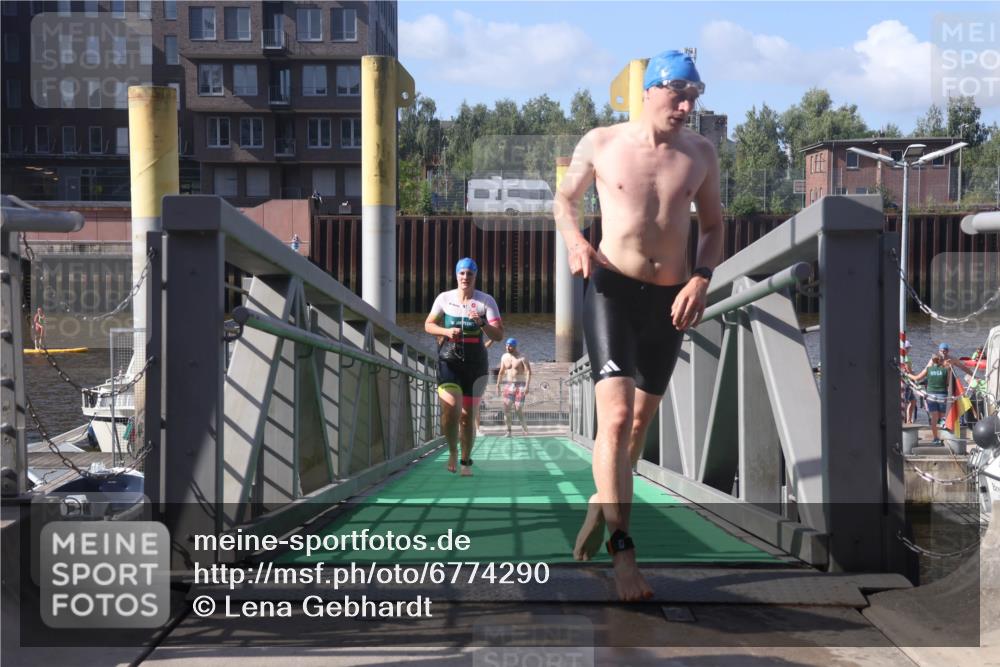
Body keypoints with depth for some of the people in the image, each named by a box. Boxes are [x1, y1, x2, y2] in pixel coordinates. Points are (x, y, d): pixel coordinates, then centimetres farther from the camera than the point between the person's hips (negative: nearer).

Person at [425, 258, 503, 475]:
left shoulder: (486, 301, 1)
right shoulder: (444, 298, 5)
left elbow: (499, 335, -3)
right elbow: (428, 325, 13)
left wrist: (482, 323, -22)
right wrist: (446, 331, -7)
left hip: (475, 362, 0)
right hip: (449, 361, 0)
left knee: (468, 415, 5)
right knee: (450, 408, -19)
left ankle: (466, 461, 21)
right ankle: (452, 451, 7)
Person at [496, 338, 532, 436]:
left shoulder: (522, 358, -7)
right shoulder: (504, 357, 9)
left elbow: (528, 372, -13)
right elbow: (501, 372, 16)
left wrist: (527, 386, -22)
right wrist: (498, 386, 13)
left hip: (520, 385, -4)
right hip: (508, 385, 5)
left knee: (518, 409, -9)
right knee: (506, 408, -6)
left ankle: (524, 427, 14)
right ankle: (508, 431, 0)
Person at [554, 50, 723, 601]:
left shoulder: (700, 154, 4)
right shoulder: (601, 144, -2)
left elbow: (713, 226, 13)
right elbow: (565, 198, 12)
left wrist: (701, 279, -5)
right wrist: (575, 241, -8)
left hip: (669, 299, 4)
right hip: (612, 290, -4)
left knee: (640, 418, 16)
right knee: (616, 417, -18)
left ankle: (601, 505, 41)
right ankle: (622, 548, -16)